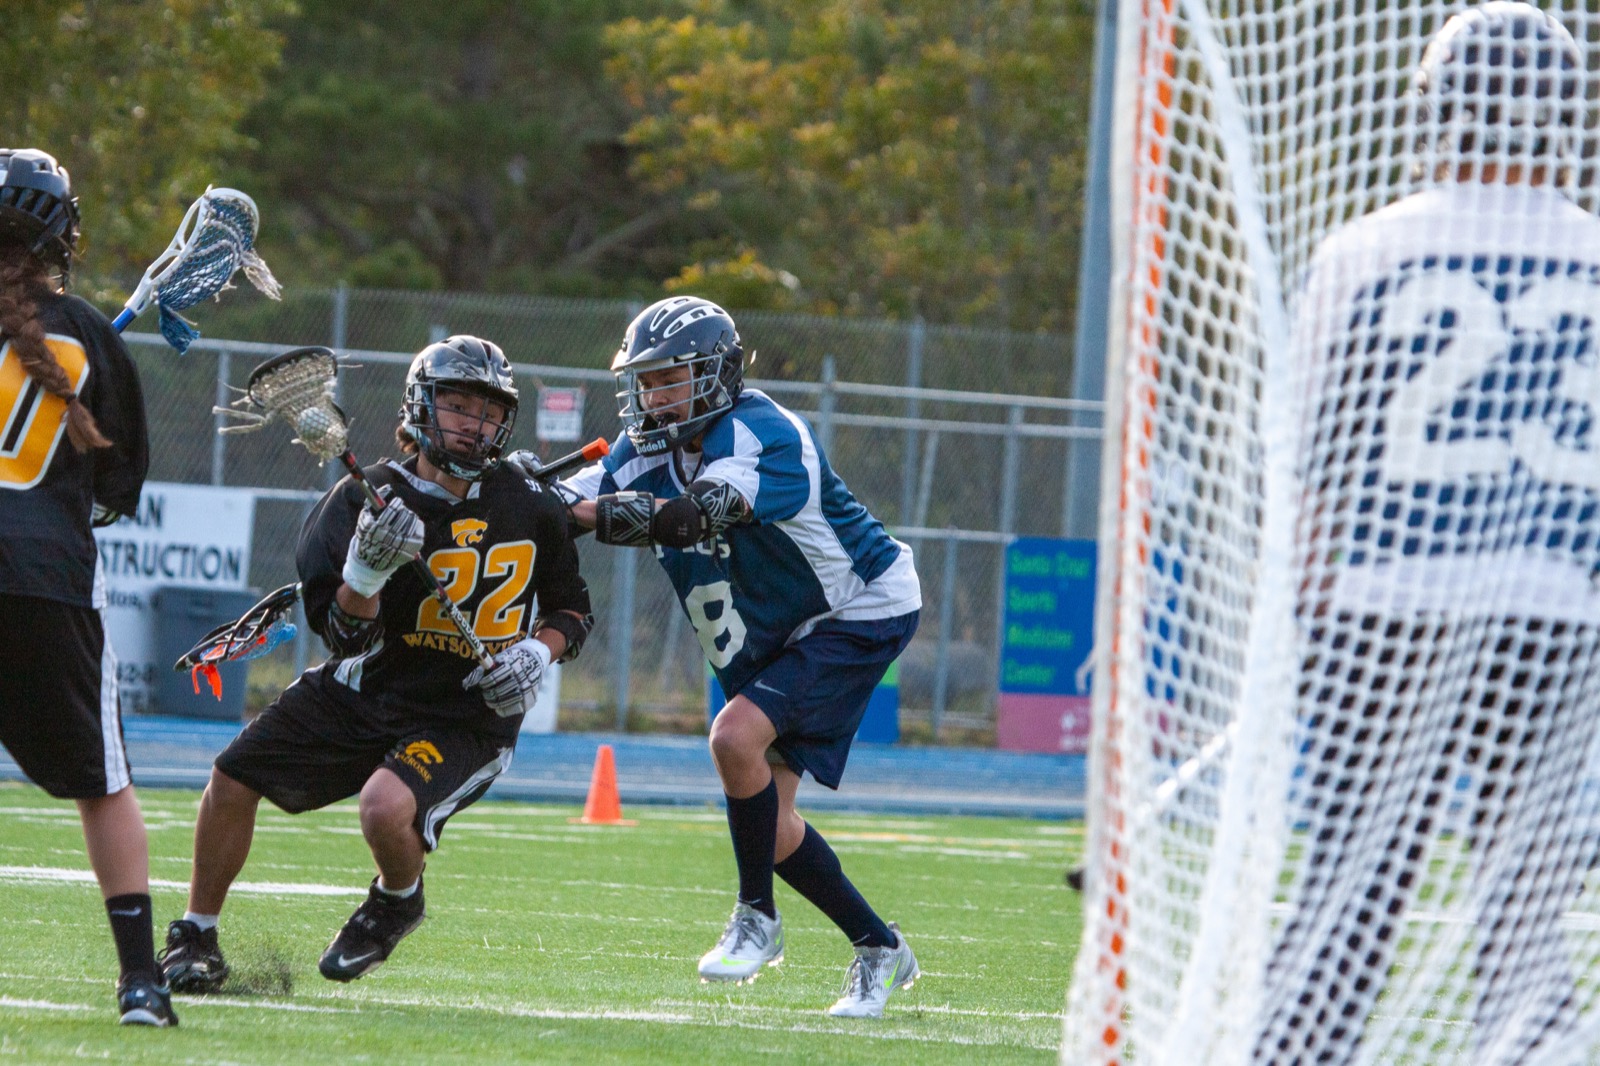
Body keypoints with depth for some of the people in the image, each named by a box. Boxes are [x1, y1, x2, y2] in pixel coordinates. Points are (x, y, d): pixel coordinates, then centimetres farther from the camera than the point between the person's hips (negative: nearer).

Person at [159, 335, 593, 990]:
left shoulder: (530, 509, -4)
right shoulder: (371, 497, -8)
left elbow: (573, 610, 12)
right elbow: (344, 636, -12)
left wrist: (539, 651, -9)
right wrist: (367, 570, -31)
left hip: (464, 716, -3)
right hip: (361, 691, 3)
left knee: (386, 807, -30)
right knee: (233, 779, -2)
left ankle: (397, 901, 7)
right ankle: (196, 940, 19)